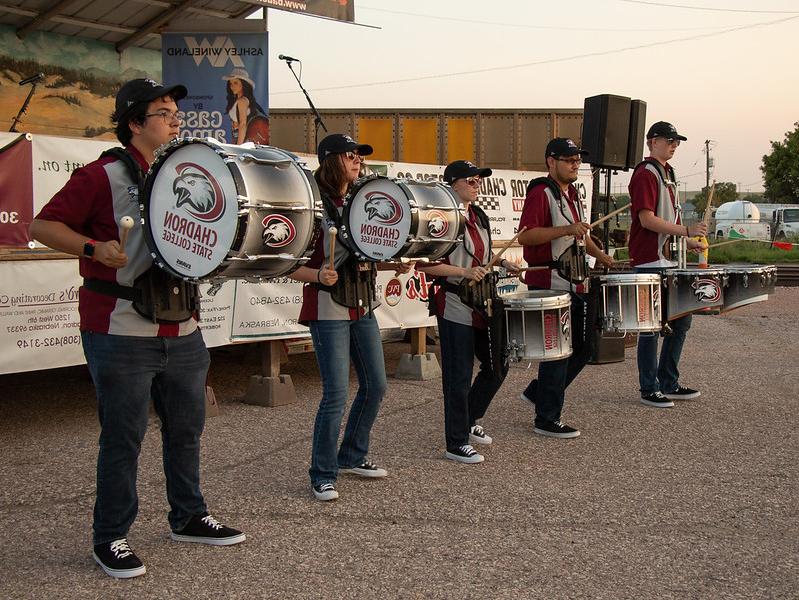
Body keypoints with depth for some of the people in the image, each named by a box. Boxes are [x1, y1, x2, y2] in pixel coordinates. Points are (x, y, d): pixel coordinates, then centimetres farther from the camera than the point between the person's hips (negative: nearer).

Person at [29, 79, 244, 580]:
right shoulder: (104, 176, -8)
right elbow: (44, 226, -8)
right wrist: (95, 248, -21)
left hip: (181, 330, 7)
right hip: (122, 332, -6)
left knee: (187, 426, 15)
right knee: (124, 436, 0)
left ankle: (190, 518, 31)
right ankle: (111, 539, 14)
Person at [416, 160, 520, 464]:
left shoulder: (479, 216, 11)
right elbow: (423, 264, -19)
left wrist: (503, 263, 6)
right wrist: (463, 272, -24)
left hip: (482, 304, 8)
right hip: (455, 308, -8)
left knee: (497, 365, 15)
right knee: (459, 375, -1)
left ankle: (468, 421, 33)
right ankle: (456, 442, 11)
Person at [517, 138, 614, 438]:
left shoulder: (572, 194, 18)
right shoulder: (541, 193, -11)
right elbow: (524, 235, -22)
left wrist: (598, 254, 16)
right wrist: (566, 230, -30)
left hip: (575, 284, 9)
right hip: (550, 285, -9)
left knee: (583, 346, 14)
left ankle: (538, 392, 28)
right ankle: (547, 419, 7)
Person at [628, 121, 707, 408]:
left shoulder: (667, 174, 19)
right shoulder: (645, 174, -11)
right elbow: (647, 219, -20)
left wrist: (688, 242, 13)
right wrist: (685, 230, -21)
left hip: (669, 260, 10)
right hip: (650, 263, -10)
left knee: (681, 320, 12)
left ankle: (668, 384, 21)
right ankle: (649, 390, 5)